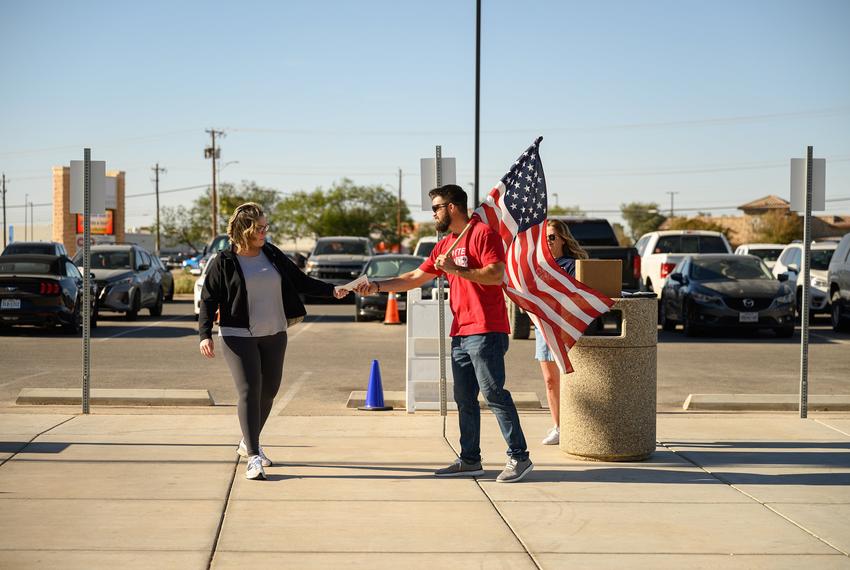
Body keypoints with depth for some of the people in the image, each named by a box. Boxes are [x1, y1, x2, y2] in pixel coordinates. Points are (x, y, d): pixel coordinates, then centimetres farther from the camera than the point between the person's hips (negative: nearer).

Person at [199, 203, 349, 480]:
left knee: (268, 391, 12)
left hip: (274, 335, 5)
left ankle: (248, 443, 34)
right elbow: (208, 300, -4)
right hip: (239, 336, -5)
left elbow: (300, 281, 13)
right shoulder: (224, 262, -4)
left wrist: (331, 290, 2)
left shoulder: (272, 255, 8)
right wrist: (205, 335, -16)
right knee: (249, 391, -16)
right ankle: (253, 458, -16)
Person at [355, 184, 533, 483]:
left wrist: (456, 269, -18)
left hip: (485, 330, -9)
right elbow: (415, 277, 25)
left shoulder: (483, 233, -7)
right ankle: (470, 460, 15)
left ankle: (518, 457, -6)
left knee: (494, 393, -10)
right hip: (460, 333, 9)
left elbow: (497, 275, -18)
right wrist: (378, 286, 18)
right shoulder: (445, 244, 21)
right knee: (464, 399, 9)